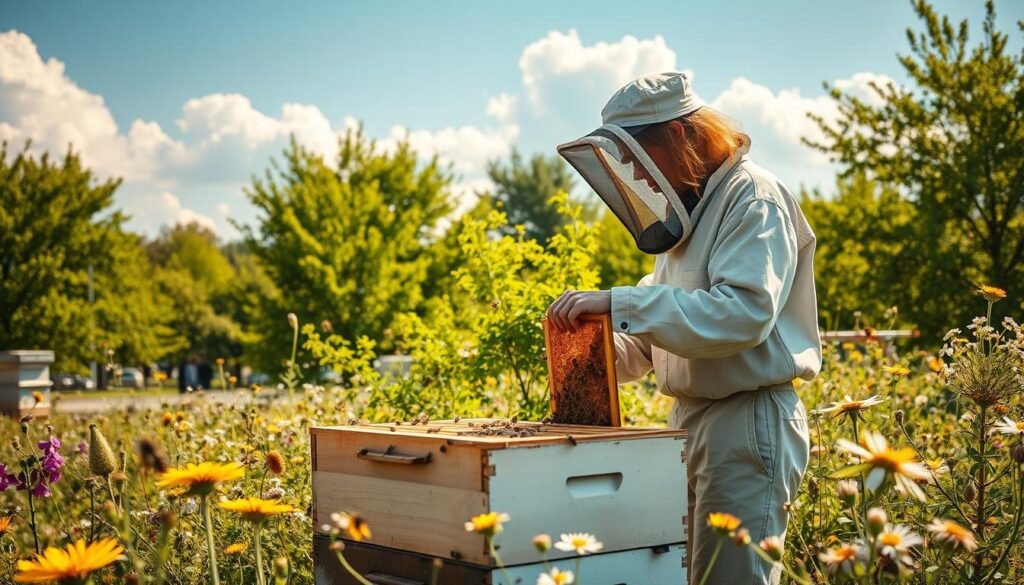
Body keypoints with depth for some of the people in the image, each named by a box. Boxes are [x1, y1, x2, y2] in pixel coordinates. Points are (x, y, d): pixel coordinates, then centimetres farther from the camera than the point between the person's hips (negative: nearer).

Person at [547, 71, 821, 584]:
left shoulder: (753, 198, -12)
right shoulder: (690, 207, 16)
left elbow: (744, 313, -26)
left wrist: (619, 304, -28)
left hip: (749, 422, -9)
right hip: (690, 419, 9)